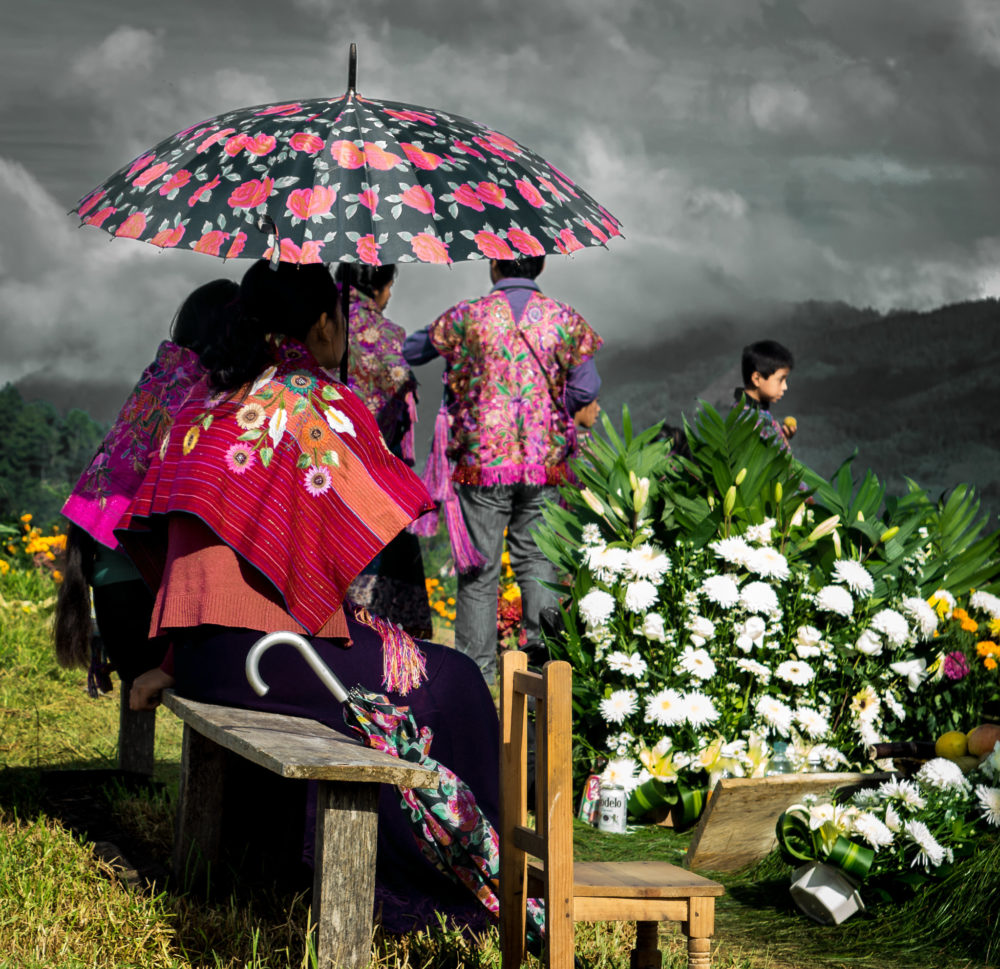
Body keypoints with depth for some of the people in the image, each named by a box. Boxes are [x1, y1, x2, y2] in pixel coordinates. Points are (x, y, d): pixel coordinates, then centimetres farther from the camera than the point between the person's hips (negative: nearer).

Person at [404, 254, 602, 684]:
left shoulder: (466, 317, -4)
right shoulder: (564, 318, 0)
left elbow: (411, 351, 9)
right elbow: (586, 388, -3)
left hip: (482, 457, -1)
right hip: (544, 459, 1)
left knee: (479, 568, 6)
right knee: (536, 559, 12)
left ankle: (476, 669, 10)